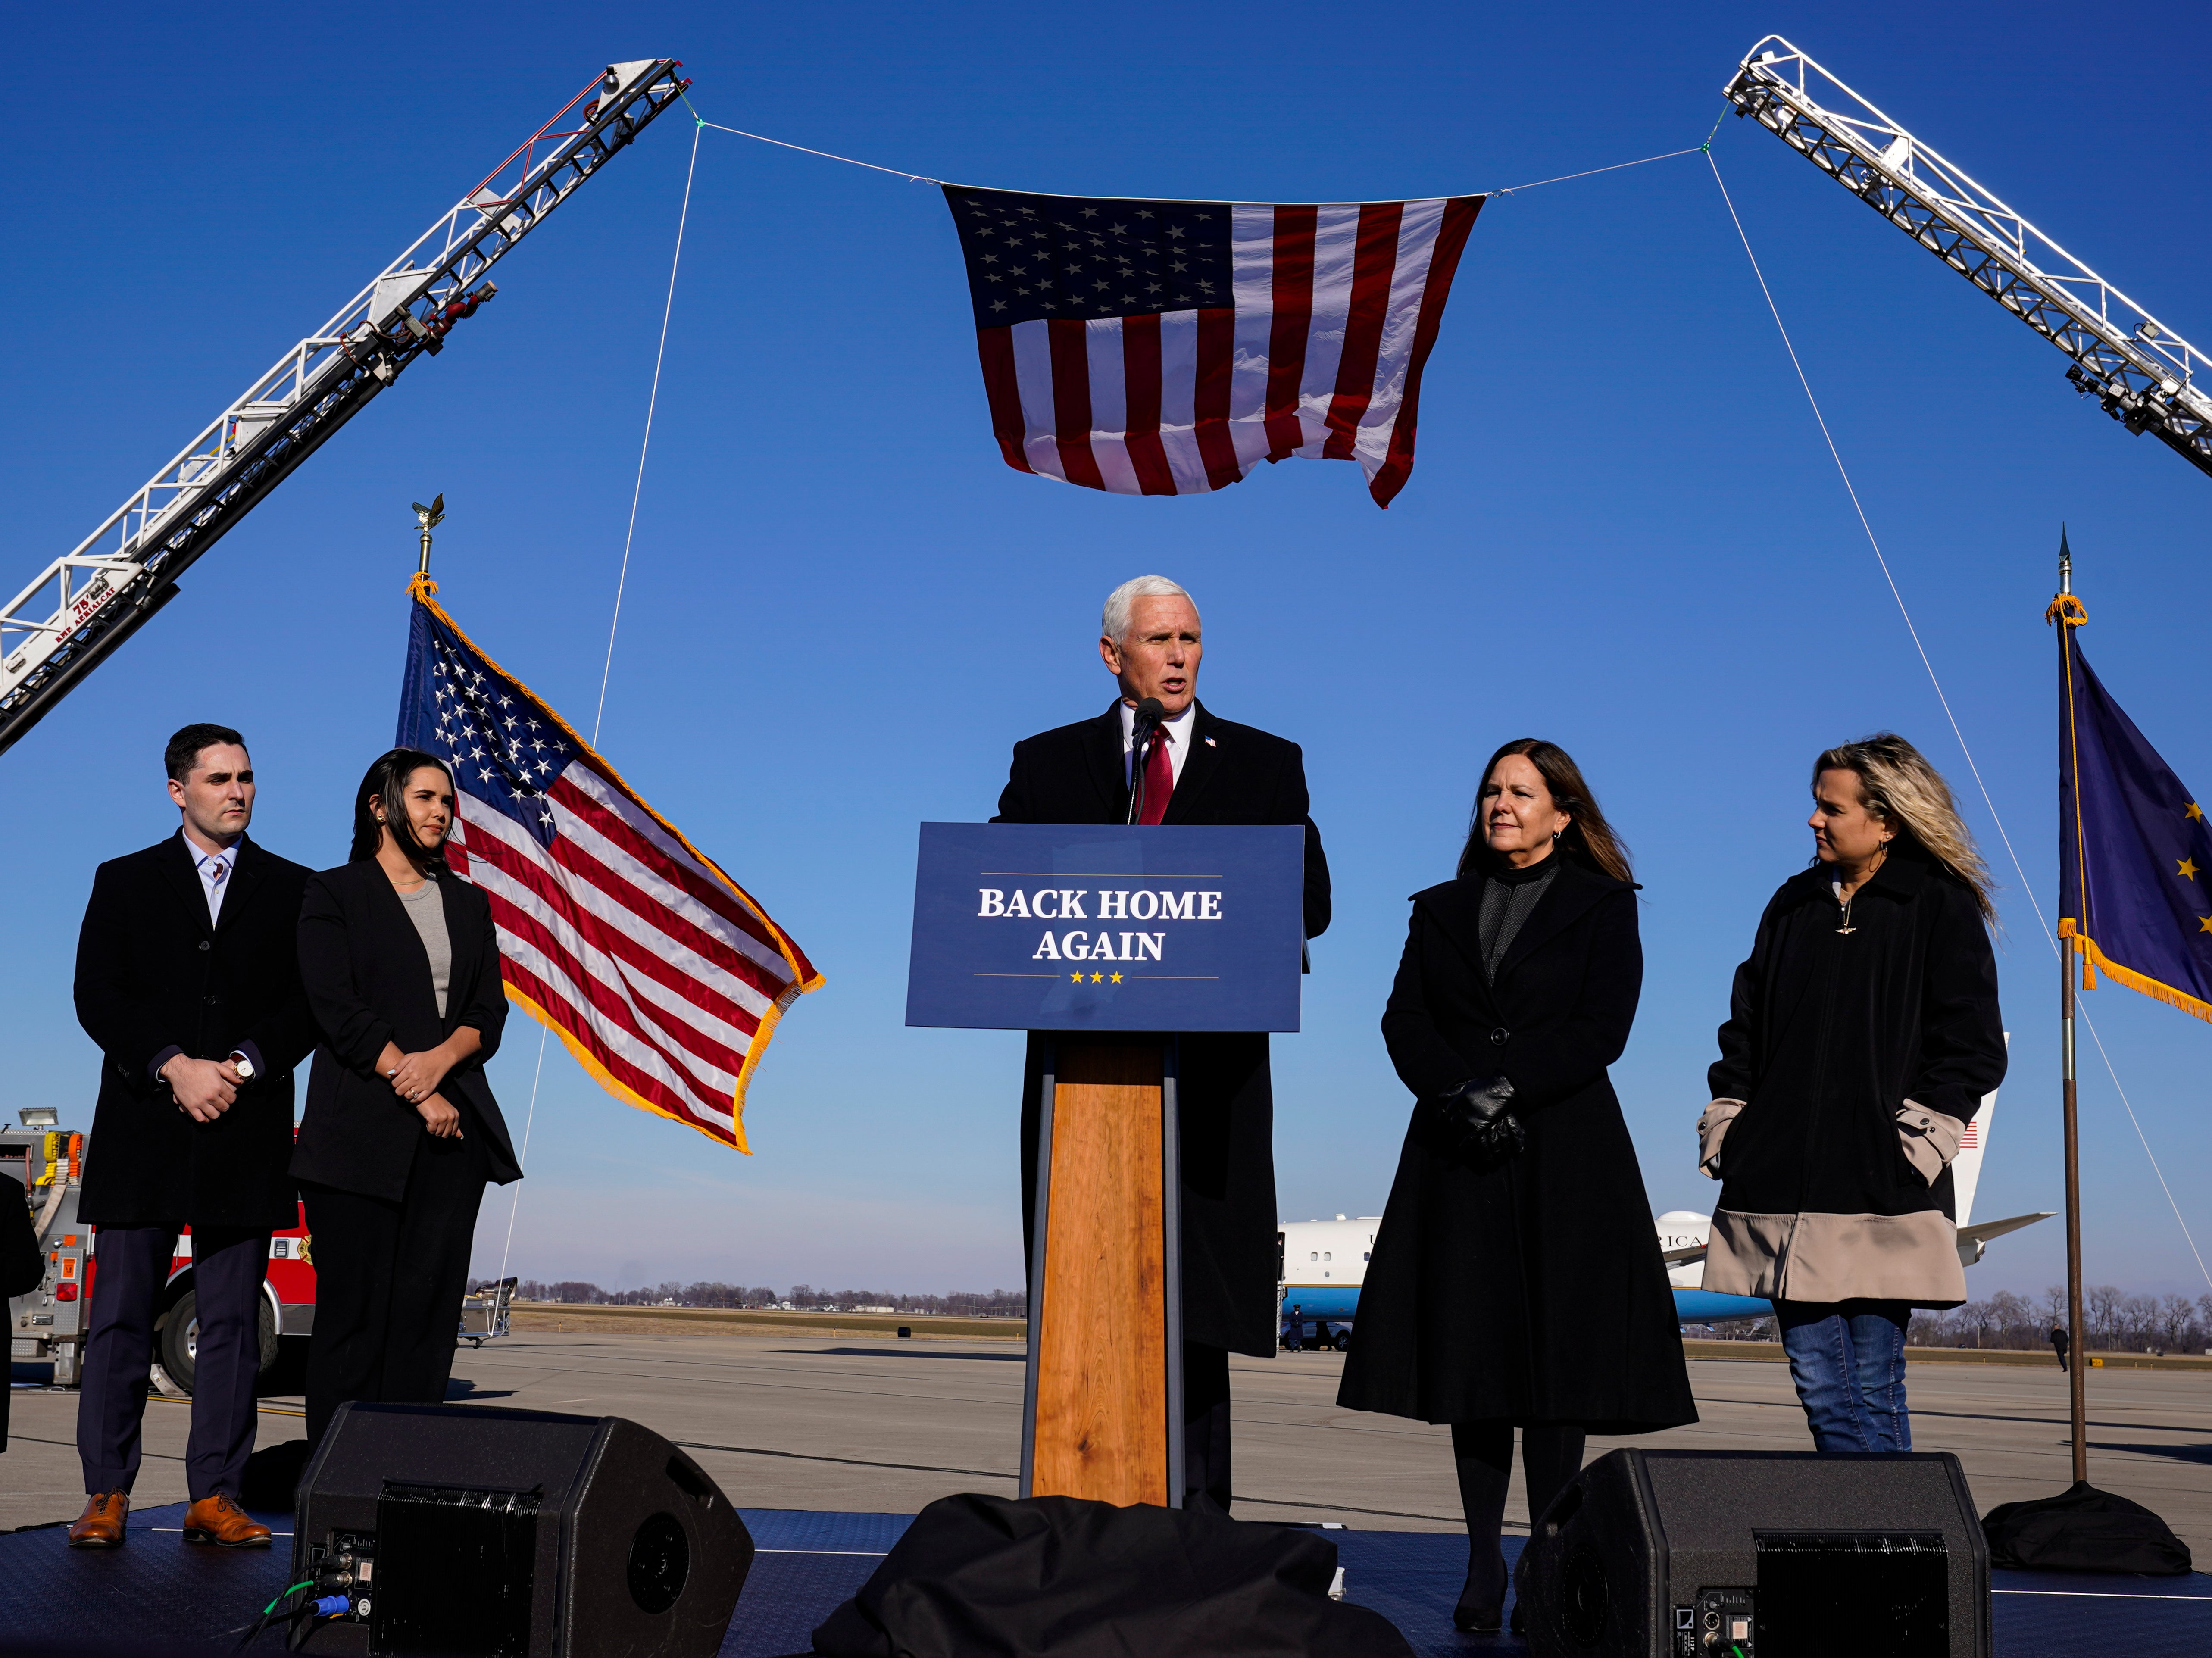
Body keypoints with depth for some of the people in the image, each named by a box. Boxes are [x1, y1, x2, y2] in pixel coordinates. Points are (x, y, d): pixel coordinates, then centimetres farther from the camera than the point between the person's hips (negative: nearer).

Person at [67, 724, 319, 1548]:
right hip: (142, 1135, 0)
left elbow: (310, 1006, 4)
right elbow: (96, 996, 1)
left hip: (246, 1135, 0)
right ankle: (107, 1495, 9)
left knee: (232, 1321, 1)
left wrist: (239, 1067, -11)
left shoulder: (292, 889, 11)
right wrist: (175, 1068, -13)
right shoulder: (125, 883, 11)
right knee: (120, 1317, 1)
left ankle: (214, 1497, 6)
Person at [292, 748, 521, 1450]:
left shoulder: (468, 903, 18)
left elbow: (490, 1011, 11)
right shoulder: (335, 894, 4)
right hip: (363, 1126, -4)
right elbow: (339, 1009, -6)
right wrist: (417, 1093, -11)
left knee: (430, 1302, 0)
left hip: (454, 1126, 4)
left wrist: (442, 1058, -10)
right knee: (355, 1305, -4)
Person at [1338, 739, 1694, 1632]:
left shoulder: (1603, 908, 6)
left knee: (1555, 1355, -4)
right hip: (1458, 1158, 3)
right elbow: (1403, 1021, 5)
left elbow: (1602, 1029, -6)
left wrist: (1507, 1087, -15)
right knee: (1470, 1351, 1)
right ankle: (1484, 1565, 9)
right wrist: (1459, 1096, -11)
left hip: (1563, 1157, -3)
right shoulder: (1441, 911, 15)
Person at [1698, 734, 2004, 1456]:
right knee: (1818, 1381, 5)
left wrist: (1916, 1138, -10)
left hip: (1880, 1193, -4)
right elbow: (1746, 1023, 19)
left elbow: (1971, 1046, -2)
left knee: (1873, 1387, -3)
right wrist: (1725, 1122, 9)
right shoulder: (1794, 903, 17)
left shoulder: (1941, 907, 2)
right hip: (1782, 1183, 5)